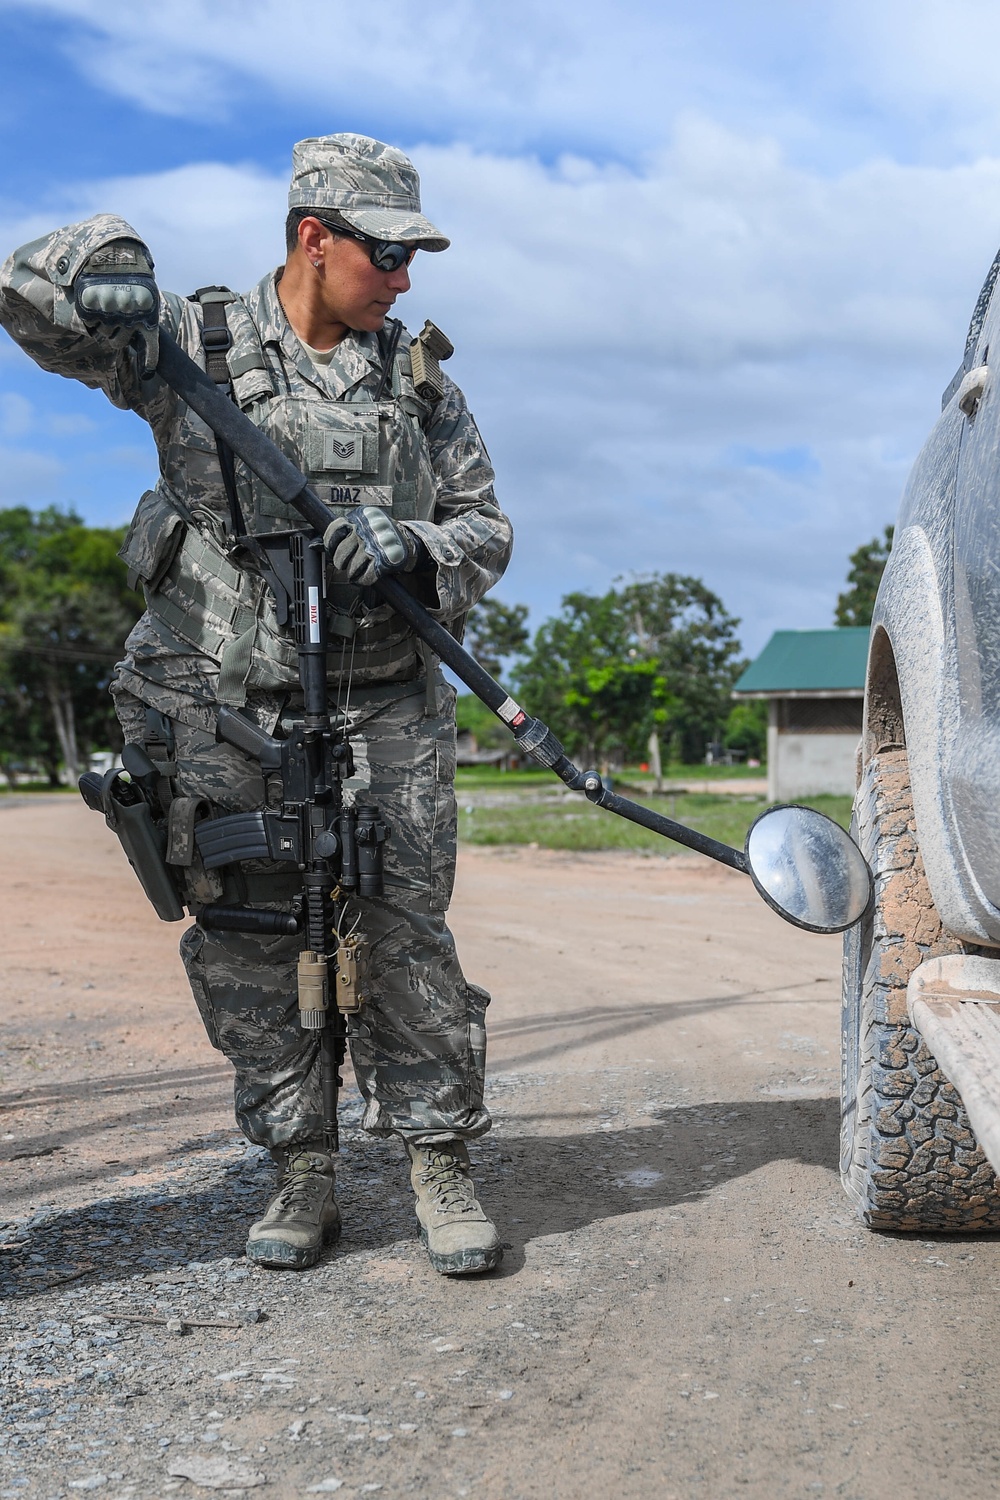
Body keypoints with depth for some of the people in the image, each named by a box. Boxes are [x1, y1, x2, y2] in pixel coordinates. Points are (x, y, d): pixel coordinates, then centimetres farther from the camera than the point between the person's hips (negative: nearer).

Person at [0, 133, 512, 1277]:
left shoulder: (421, 379, 12)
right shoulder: (194, 343, 6)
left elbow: (486, 531, 12)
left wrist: (412, 548, -10)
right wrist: (99, 257, -19)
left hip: (385, 713, 1)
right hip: (228, 714, 0)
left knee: (407, 940, -3)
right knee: (248, 952, 3)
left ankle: (440, 1165, 9)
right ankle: (301, 1175, 17)